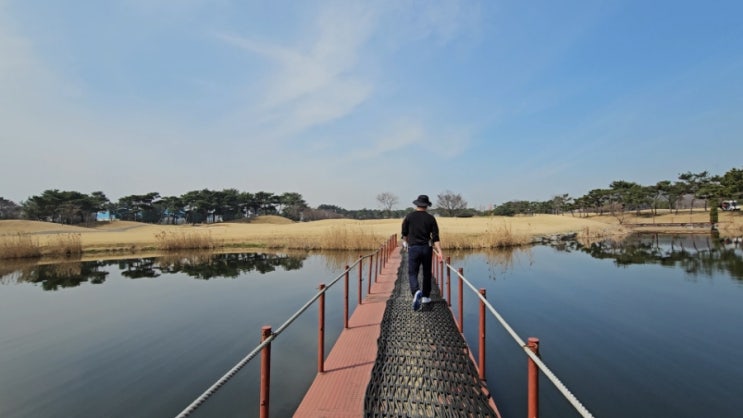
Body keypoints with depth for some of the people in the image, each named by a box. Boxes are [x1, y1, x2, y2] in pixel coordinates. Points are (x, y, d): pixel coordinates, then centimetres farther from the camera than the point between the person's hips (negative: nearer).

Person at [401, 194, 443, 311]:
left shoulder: (409, 216, -1)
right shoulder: (431, 218, 1)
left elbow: (404, 234, 5)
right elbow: (435, 237, -7)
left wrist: (406, 242, 25)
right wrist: (440, 251, -9)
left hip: (413, 248, -1)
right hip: (427, 248, 2)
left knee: (412, 273, 1)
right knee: (427, 273, 17)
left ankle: (416, 292, -25)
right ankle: (425, 296, 27)